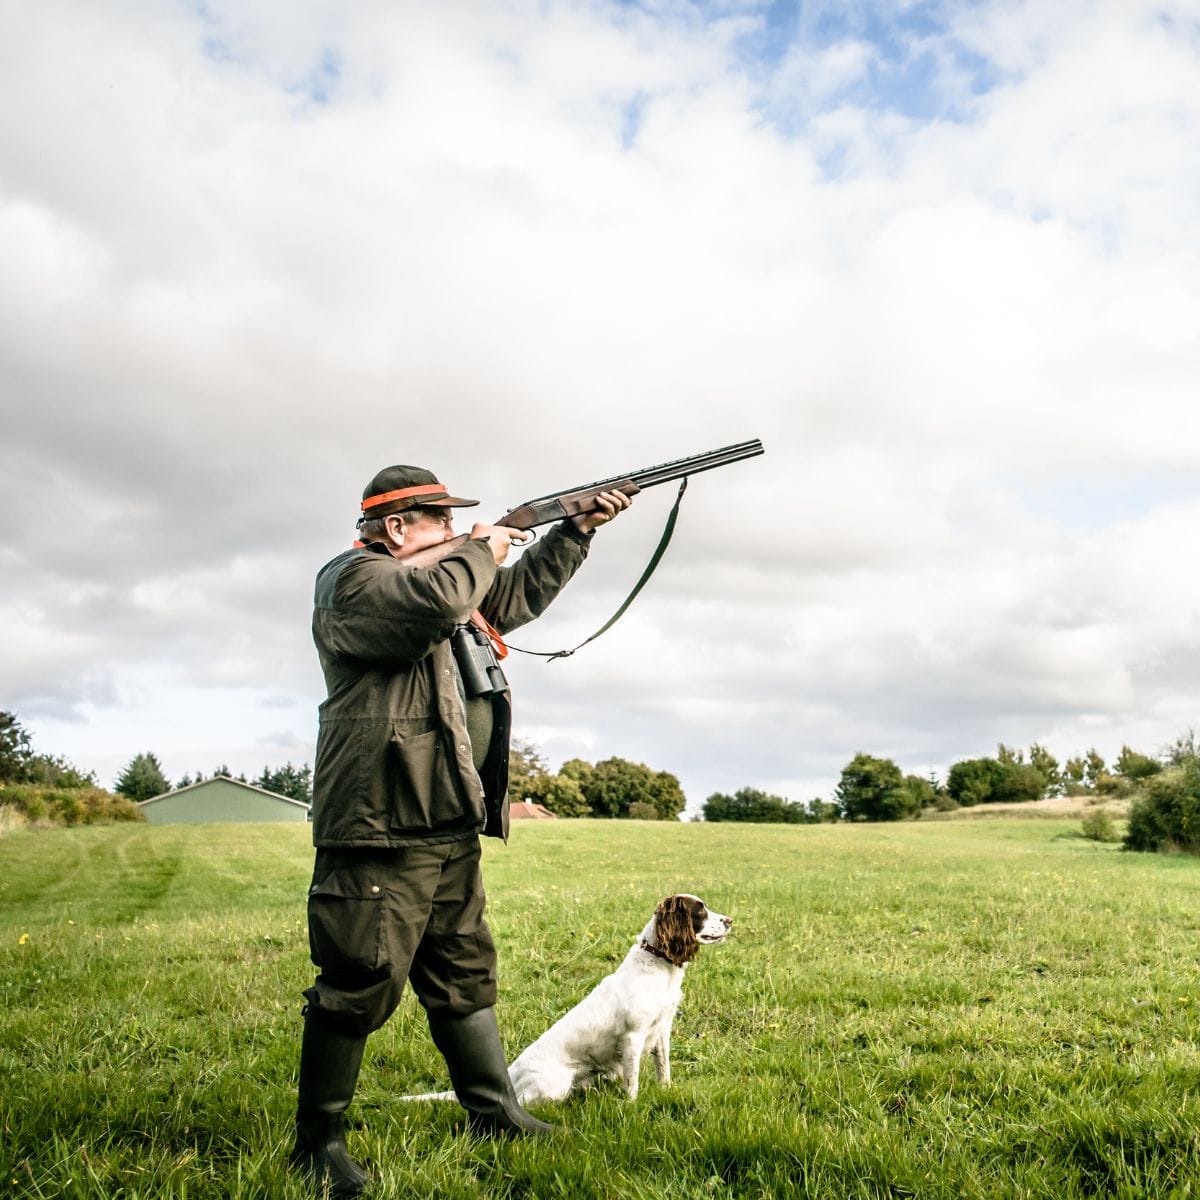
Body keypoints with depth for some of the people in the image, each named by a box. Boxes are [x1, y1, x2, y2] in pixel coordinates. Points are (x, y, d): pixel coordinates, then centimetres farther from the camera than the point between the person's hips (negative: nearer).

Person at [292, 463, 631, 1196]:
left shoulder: (442, 579, 20)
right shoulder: (358, 581, -10)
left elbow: (520, 596, 30)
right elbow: (436, 600, -30)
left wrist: (578, 529, 22)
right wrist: (483, 551, -10)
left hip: (451, 833, 10)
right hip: (382, 835, -10)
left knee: (466, 975, 16)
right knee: (361, 988, -3)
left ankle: (496, 1114, 28)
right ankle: (319, 1141, 12)